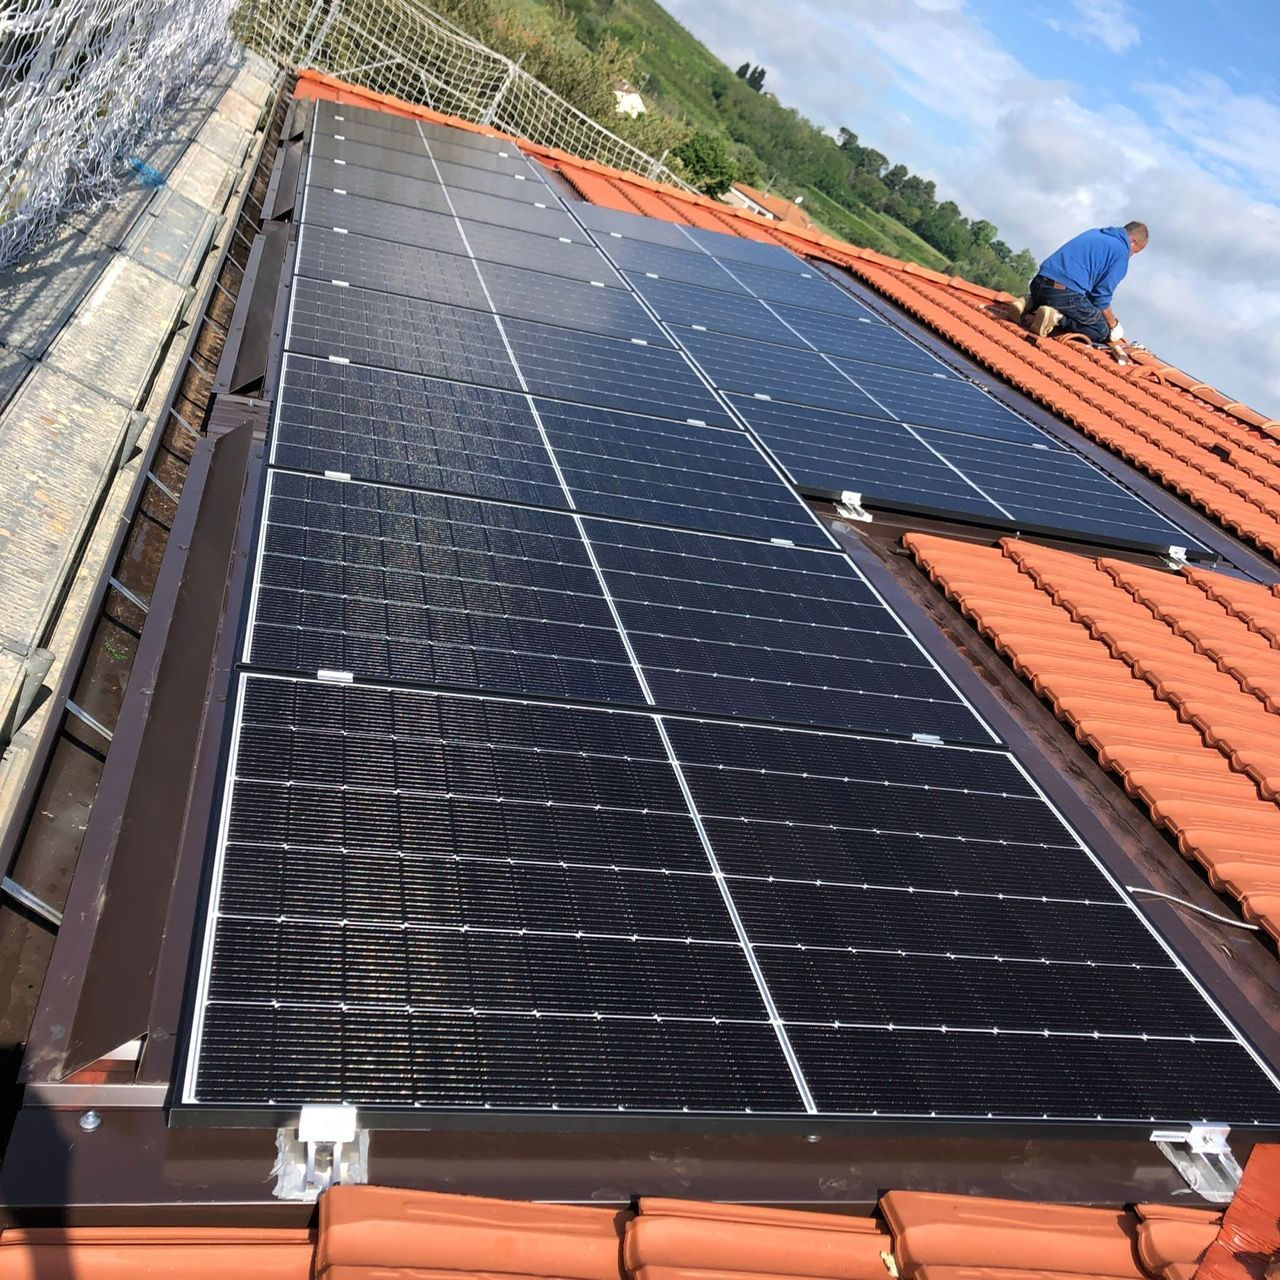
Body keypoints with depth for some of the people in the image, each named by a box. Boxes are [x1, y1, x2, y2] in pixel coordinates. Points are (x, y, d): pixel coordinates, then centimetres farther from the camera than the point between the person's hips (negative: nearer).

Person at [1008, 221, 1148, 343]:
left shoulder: (1094, 234, 25)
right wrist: (1114, 325, 13)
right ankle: (1057, 318, -13)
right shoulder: (1121, 252, 0)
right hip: (1065, 294, -8)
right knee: (1102, 331, 8)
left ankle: (1031, 306, 9)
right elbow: (1102, 297, -2)